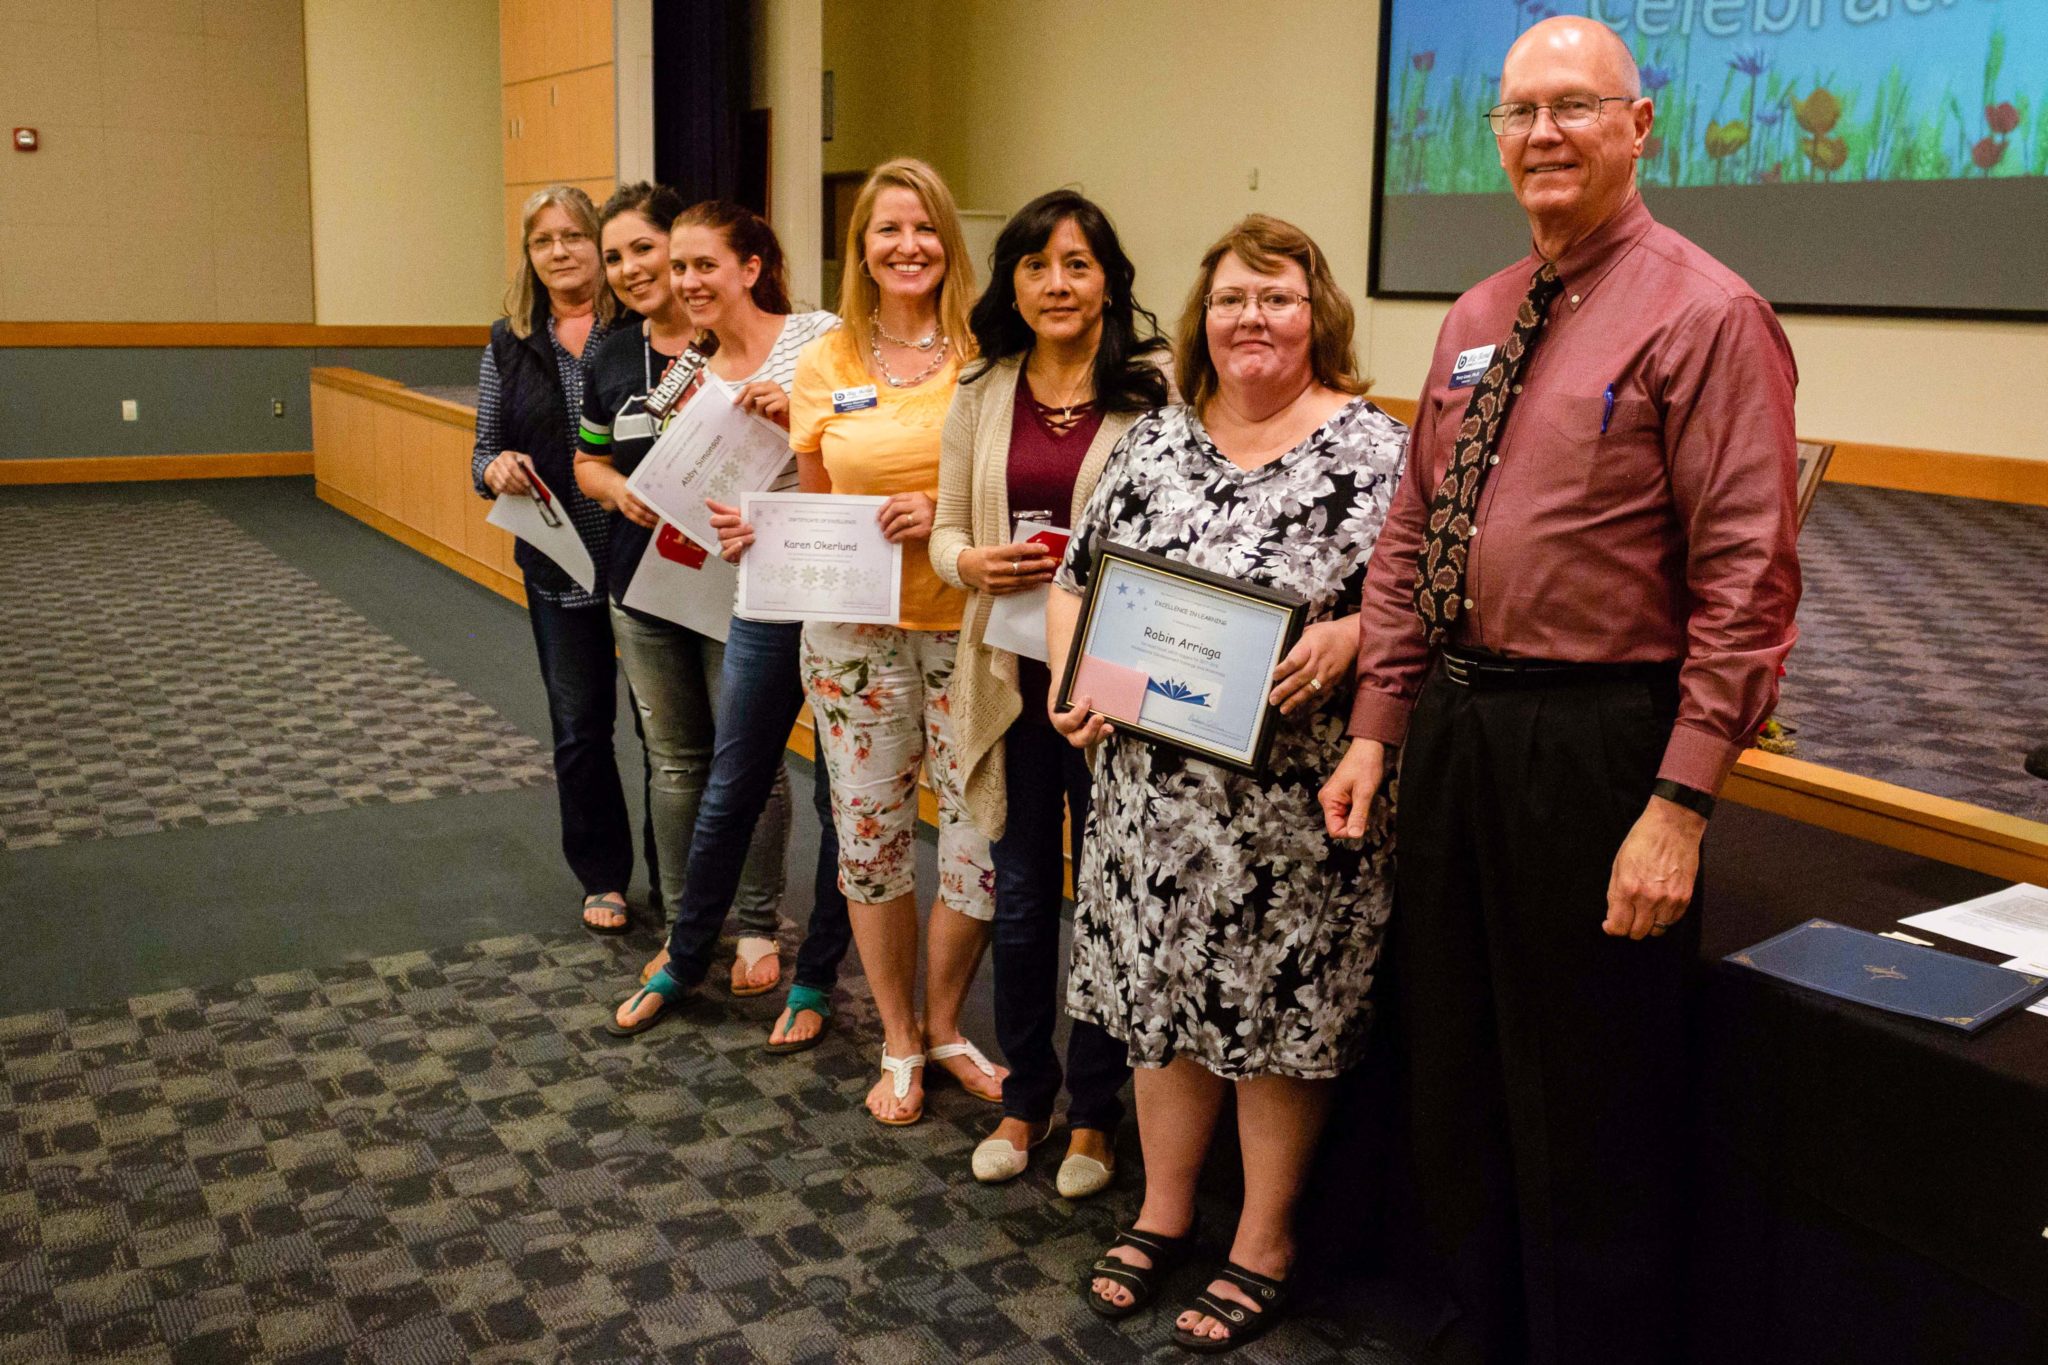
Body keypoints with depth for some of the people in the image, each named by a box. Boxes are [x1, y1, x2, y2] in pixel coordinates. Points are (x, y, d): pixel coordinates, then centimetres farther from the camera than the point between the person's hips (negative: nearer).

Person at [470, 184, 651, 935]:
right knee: (580, 726, 11)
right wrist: (496, 468, -13)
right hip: (560, 568, 3)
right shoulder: (509, 343, 7)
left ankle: (673, 875, 23)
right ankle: (603, 877, 27)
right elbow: (486, 451, 10)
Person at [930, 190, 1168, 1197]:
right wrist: (978, 565, -11)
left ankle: (1094, 1113, 27)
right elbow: (946, 531, 10)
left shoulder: (1153, 390, -6)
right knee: (1021, 901, 14)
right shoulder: (981, 396, 8)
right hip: (1011, 679, 4)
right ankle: (1023, 1099, 32)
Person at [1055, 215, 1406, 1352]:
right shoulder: (1156, 439, 9)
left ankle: (1264, 1246, 24)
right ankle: (1163, 1211, 33)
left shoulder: (1371, 448, -5)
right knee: (1162, 991, 14)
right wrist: (1070, 680, -2)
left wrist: (1344, 640, -27)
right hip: (1154, 779, 5)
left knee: (1277, 1006, 5)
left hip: (1292, 797, -4)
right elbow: (1077, 577, 13)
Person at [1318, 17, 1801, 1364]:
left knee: (1590, 1115, 6)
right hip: (1453, 731, 8)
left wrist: (1680, 808, -20)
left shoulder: (1705, 315, -10)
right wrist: (1376, 730, 7)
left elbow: (1745, 583, -16)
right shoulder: (1476, 320, 12)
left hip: (1597, 743, -7)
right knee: (1454, 1081, 20)